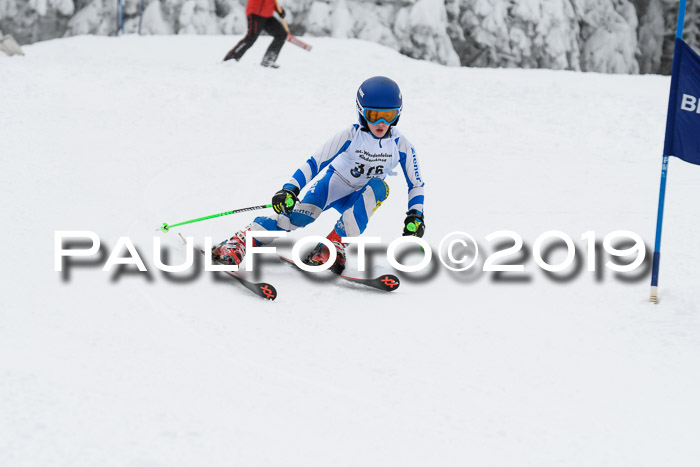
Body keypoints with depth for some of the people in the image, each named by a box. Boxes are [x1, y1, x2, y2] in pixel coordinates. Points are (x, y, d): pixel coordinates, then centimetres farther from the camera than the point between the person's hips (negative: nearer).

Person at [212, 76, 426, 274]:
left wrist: (415, 215, -19)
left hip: (354, 199, 2)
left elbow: (416, 184, -5)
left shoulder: (401, 145, -16)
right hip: (331, 183, -2)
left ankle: (334, 246, -33)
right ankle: (238, 242, -35)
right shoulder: (350, 135, -21)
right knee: (301, 216, -31)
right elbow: (314, 163, -20)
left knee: (379, 188, -32)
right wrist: (290, 189, -33)